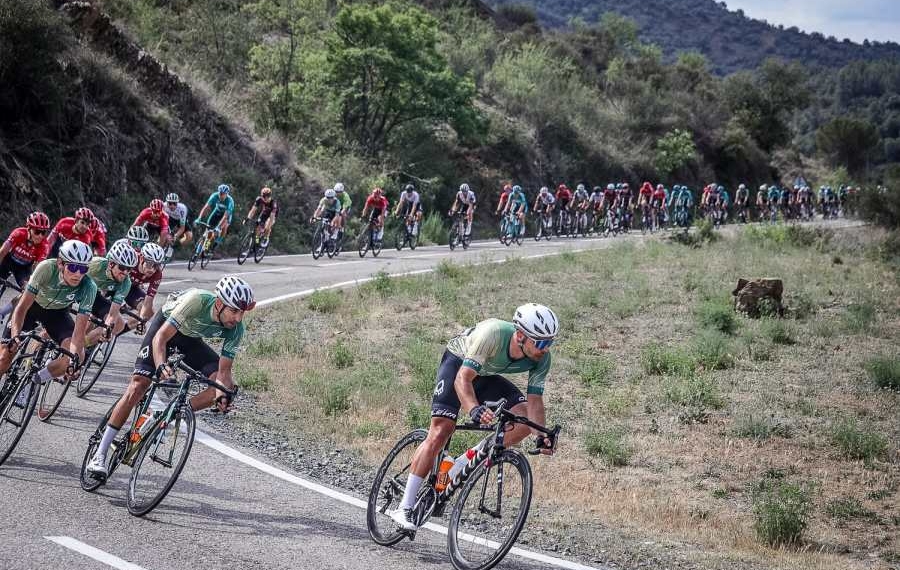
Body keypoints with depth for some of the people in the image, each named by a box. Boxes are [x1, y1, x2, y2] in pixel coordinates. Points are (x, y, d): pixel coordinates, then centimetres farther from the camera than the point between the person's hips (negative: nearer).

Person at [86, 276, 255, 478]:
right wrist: (161, 366, -57)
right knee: (138, 386, -16)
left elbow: (224, 370, -22)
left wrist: (223, 394, -43)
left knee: (224, 385, -17)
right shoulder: (197, 300, -39)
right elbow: (161, 337, -40)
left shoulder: (236, 329, -26)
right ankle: (100, 455, -9)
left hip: (190, 340, 4)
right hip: (165, 326, -4)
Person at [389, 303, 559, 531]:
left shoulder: (542, 359, -23)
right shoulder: (494, 333, -39)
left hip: (487, 376, 5)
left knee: (525, 418, -18)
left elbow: (534, 399, -18)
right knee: (440, 432, -19)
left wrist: (541, 436, -34)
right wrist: (475, 410, -58)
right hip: (458, 363, -5)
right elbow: (463, 378, -41)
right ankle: (404, 508, -14)